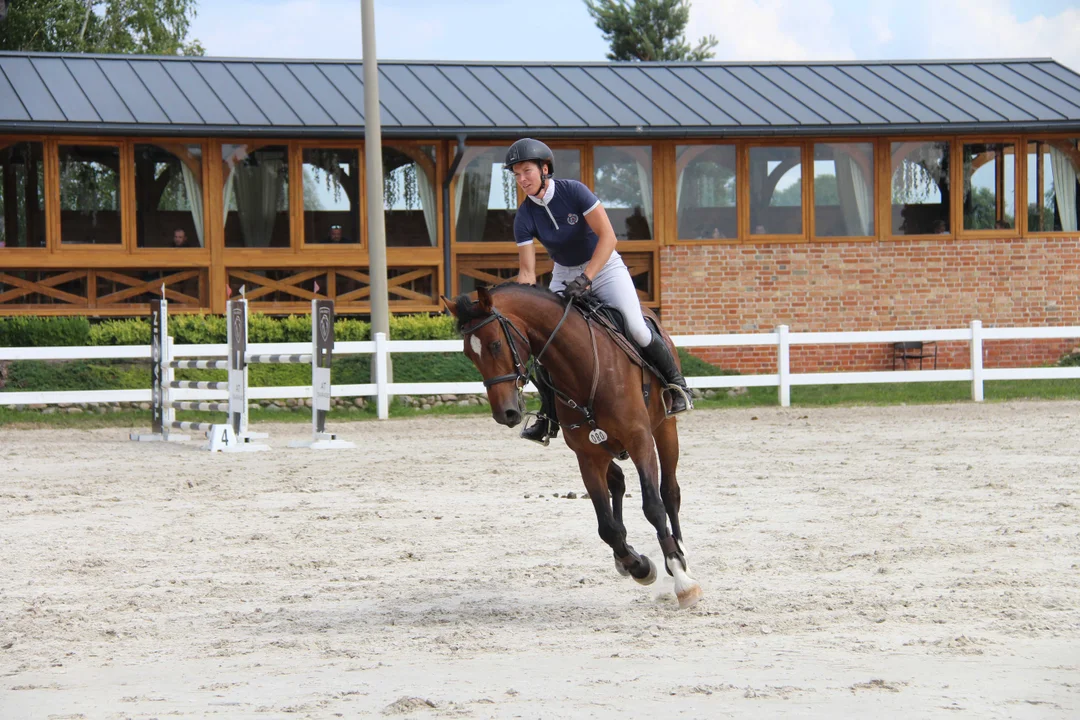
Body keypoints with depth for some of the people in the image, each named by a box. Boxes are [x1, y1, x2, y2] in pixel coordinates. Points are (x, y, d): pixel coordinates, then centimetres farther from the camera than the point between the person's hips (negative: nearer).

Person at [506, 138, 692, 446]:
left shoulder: (573, 191, -22)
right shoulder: (524, 217, -13)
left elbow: (607, 236, -26)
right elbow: (527, 271, -14)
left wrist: (585, 279, -35)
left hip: (604, 266, -4)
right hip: (564, 275, 4)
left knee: (635, 328, -21)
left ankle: (675, 382, 2)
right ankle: (549, 417, 4)